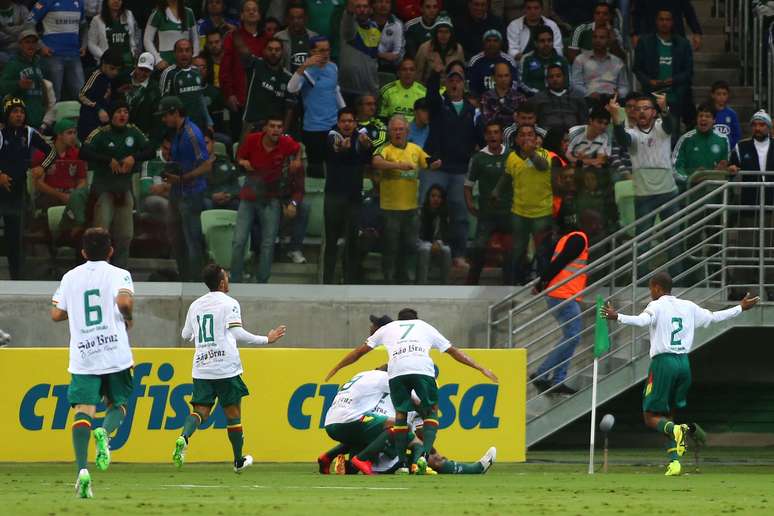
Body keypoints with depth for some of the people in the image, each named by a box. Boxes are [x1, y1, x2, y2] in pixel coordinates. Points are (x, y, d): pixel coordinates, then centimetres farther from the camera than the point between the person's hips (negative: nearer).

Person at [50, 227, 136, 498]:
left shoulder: (70, 277, 12)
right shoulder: (118, 274, 1)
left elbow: (56, 314, 13)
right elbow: (124, 300, -18)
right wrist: (129, 318, 3)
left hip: (82, 356, 1)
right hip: (115, 352, -1)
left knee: (83, 409, -7)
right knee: (118, 403, 16)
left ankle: (82, 469, -24)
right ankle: (105, 433, -19)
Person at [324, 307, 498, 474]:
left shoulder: (388, 328, 35)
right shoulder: (426, 327, 35)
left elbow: (360, 351, 39)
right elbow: (454, 352, 37)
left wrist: (336, 368, 49)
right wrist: (482, 368, 43)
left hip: (396, 370, 1)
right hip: (423, 369, 0)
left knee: (400, 413, 15)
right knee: (431, 411, 13)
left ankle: (402, 463, 7)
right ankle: (425, 455, -7)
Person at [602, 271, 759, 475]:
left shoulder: (657, 306, -4)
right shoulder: (688, 307, 13)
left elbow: (642, 321, -25)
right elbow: (713, 317, 23)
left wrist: (617, 317, -35)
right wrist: (741, 308, 37)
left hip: (663, 361, -6)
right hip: (684, 363, 6)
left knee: (651, 417, -1)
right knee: (669, 415, 15)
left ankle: (676, 430, -32)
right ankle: (674, 461, 0)